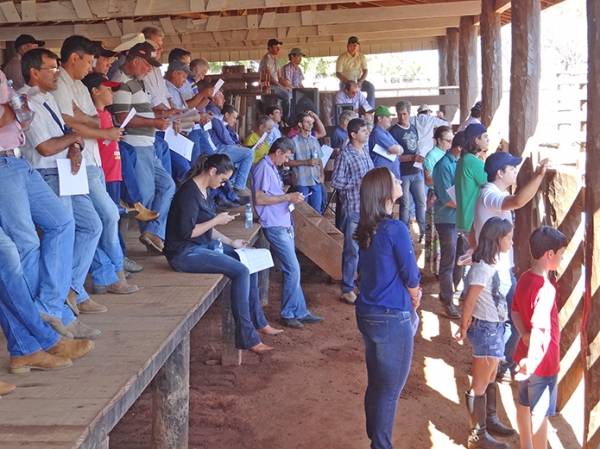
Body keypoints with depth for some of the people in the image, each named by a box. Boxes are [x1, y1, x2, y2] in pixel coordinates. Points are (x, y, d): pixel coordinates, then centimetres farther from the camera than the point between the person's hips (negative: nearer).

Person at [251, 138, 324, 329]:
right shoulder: (263, 168, -13)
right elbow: (258, 198, -21)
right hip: (275, 226, -10)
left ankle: (300, 312, 19)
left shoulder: (272, 168, 17)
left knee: (292, 270, 12)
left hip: (284, 225, 10)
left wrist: (290, 198, 9)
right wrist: (287, 197, -19)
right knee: (293, 270, -6)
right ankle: (288, 314, 6)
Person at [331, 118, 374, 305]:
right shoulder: (345, 155, -13)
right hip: (353, 209, -7)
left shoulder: (365, 151, 11)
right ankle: (347, 290, 12)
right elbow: (335, 181, -16)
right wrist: (359, 182, -20)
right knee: (352, 250, 0)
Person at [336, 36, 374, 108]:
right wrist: (348, 82, -26)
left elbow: (365, 71, -5)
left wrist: (360, 81, -24)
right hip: (345, 81, -3)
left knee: (371, 88, -24)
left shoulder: (361, 56, 1)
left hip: (359, 80, 3)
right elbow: (338, 74, -13)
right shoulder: (342, 57, -8)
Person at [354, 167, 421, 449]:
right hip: (393, 318, -8)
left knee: (376, 384, 19)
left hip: (367, 312, 8)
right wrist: (415, 300, 8)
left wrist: (409, 292, 4)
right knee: (390, 390, 7)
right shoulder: (396, 229, -20)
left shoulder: (367, 229, 4)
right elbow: (410, 276, -12)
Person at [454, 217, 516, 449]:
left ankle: (490, 421, 39)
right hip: (486, 329, -9)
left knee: (490, 379, 23)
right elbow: (469, 301, -21)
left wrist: (468, 326, 7)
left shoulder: (491, 264, 6)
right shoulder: (483, 268, -24)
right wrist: (464, 328, -8)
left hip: (495, 328, 9)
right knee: (480, 384, 2)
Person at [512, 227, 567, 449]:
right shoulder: (546, 289, -28)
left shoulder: (524, 278, -1)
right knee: (540, 413, 7)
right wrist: (531, 360, -42)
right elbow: (539, 328, -36)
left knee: (524, 405, 21)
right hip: (543, 361, -9)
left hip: (525, 354, 9)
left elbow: (515, 311, 6)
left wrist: (524, 335, -5)